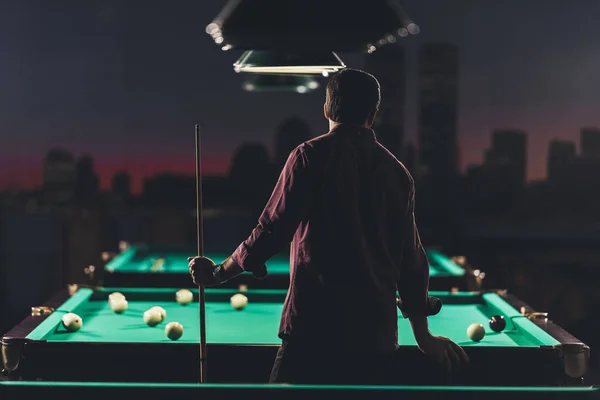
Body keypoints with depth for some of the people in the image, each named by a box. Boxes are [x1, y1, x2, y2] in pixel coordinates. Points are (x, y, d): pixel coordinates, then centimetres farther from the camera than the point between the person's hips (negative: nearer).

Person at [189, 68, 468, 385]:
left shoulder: (311, 155, -2)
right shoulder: (398, 172, 11)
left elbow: (274, 229, -6)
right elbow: (411, 261, 14)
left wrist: (219, 273, 8)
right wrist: (424, 338, 24)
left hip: (314, 324, -5)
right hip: (377, 334, 5)